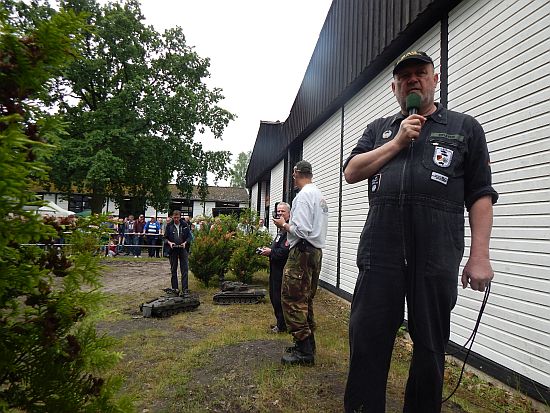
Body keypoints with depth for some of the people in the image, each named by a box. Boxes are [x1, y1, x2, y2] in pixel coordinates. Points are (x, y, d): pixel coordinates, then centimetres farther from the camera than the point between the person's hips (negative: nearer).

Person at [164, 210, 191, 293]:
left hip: (182, 249, -1)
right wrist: (169, 242, -12)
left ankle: (185, 288, 0)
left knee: (185, 269, -4)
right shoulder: (169, 226, 1)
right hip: (173, 250, 1)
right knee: (173, 270, 8)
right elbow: (165, 237, 7)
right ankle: (174, 288, 17)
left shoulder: (184, 225, 1)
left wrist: (185, 243, -10)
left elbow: (188, 236, 7)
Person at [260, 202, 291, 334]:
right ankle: (280, 322, 31)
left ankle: (282, 326, 12)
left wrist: (271, 252, -15)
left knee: (279, 297, -1)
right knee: (274, 295, 18)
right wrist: (269, 250, 6)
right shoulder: (281, 228, 16)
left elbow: (285, 250, -27)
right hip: (276, 268, 11)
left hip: (282, 269, -11)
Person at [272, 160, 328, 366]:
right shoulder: (319, 195, 16)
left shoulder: (303, 195, -13)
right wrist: (289, 225, 17)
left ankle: (304, 351, 1)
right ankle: (307, 345, 25)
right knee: (305, 299, 16)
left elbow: (301, 230, -21)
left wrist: (284, 225, -4)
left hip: (302, 252, -10)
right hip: (316, 250, 10)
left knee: (292, 299, -3)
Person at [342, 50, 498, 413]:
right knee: (367, 342, 5)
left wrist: (480, 256, -4)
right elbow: (351, 172, 7)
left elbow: (480, 195, 5)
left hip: (437, 257, -1)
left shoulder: (465, 128, 12)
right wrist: (398, 142, -1)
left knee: (430, 347, 11)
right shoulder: (379, 129, 19)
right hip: (380, 253, 2)